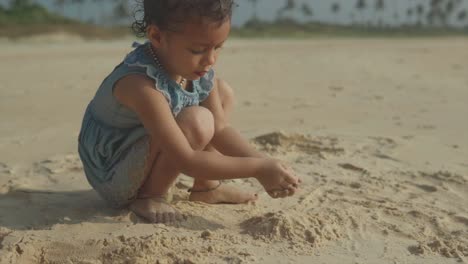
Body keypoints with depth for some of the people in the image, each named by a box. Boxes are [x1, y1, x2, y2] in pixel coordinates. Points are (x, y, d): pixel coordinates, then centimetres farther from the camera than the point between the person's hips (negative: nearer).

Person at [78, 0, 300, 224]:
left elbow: (219, 128, -8)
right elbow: (187, 161, -36)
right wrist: (258, 168, -34)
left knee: (223, 93, 6)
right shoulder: (140, 85, -36)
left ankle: (206, 187, 8)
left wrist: (264, 163, -20)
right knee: (198, 121, -32)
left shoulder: (197, 68, -11)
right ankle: (149, 196, -10)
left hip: (143, 159, 8)